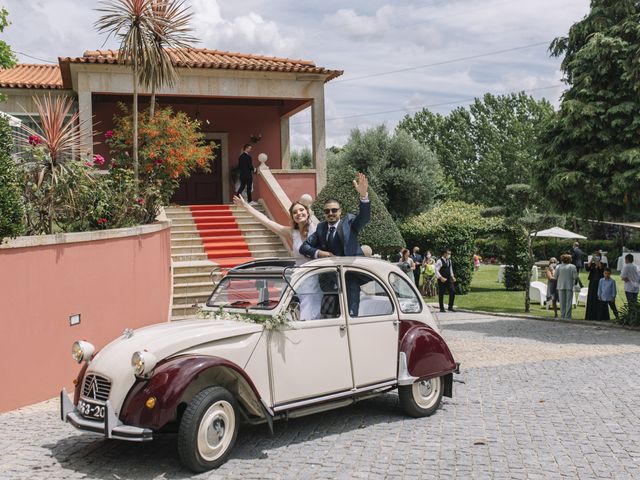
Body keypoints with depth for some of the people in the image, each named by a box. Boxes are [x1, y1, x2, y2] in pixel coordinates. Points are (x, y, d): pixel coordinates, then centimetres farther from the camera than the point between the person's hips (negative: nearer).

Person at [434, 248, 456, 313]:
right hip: (442, 280, -7)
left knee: (453, 292, 0)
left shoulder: (449, 261, 10)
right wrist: (441, 278, -22)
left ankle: (450, 307, 10)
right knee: (441, 294, 1)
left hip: (449, 279, 7)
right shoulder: (439, 261, -13)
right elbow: (436, 270, -16)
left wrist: (452, 276, 11)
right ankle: (442, 309, 10)